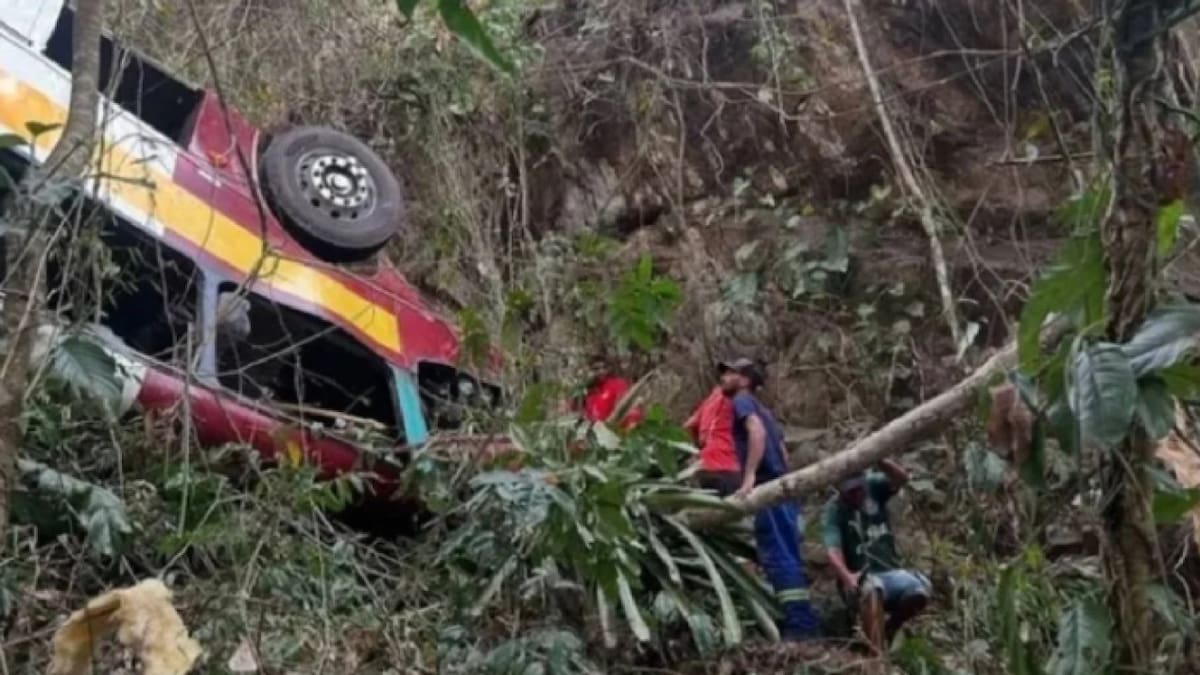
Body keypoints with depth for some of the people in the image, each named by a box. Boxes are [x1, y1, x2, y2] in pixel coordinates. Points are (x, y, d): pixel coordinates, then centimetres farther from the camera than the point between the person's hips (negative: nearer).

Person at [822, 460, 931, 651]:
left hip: (889, 572, 4)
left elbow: (901, 478, -14)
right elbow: (833, 549, -20)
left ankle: (889, 630, 2)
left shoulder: (873, 487, 4)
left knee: (921, 589, -26)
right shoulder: (833, 510, -7)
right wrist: (847, 576, -40)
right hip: (859, 578, -4)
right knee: (871, 589, -38)